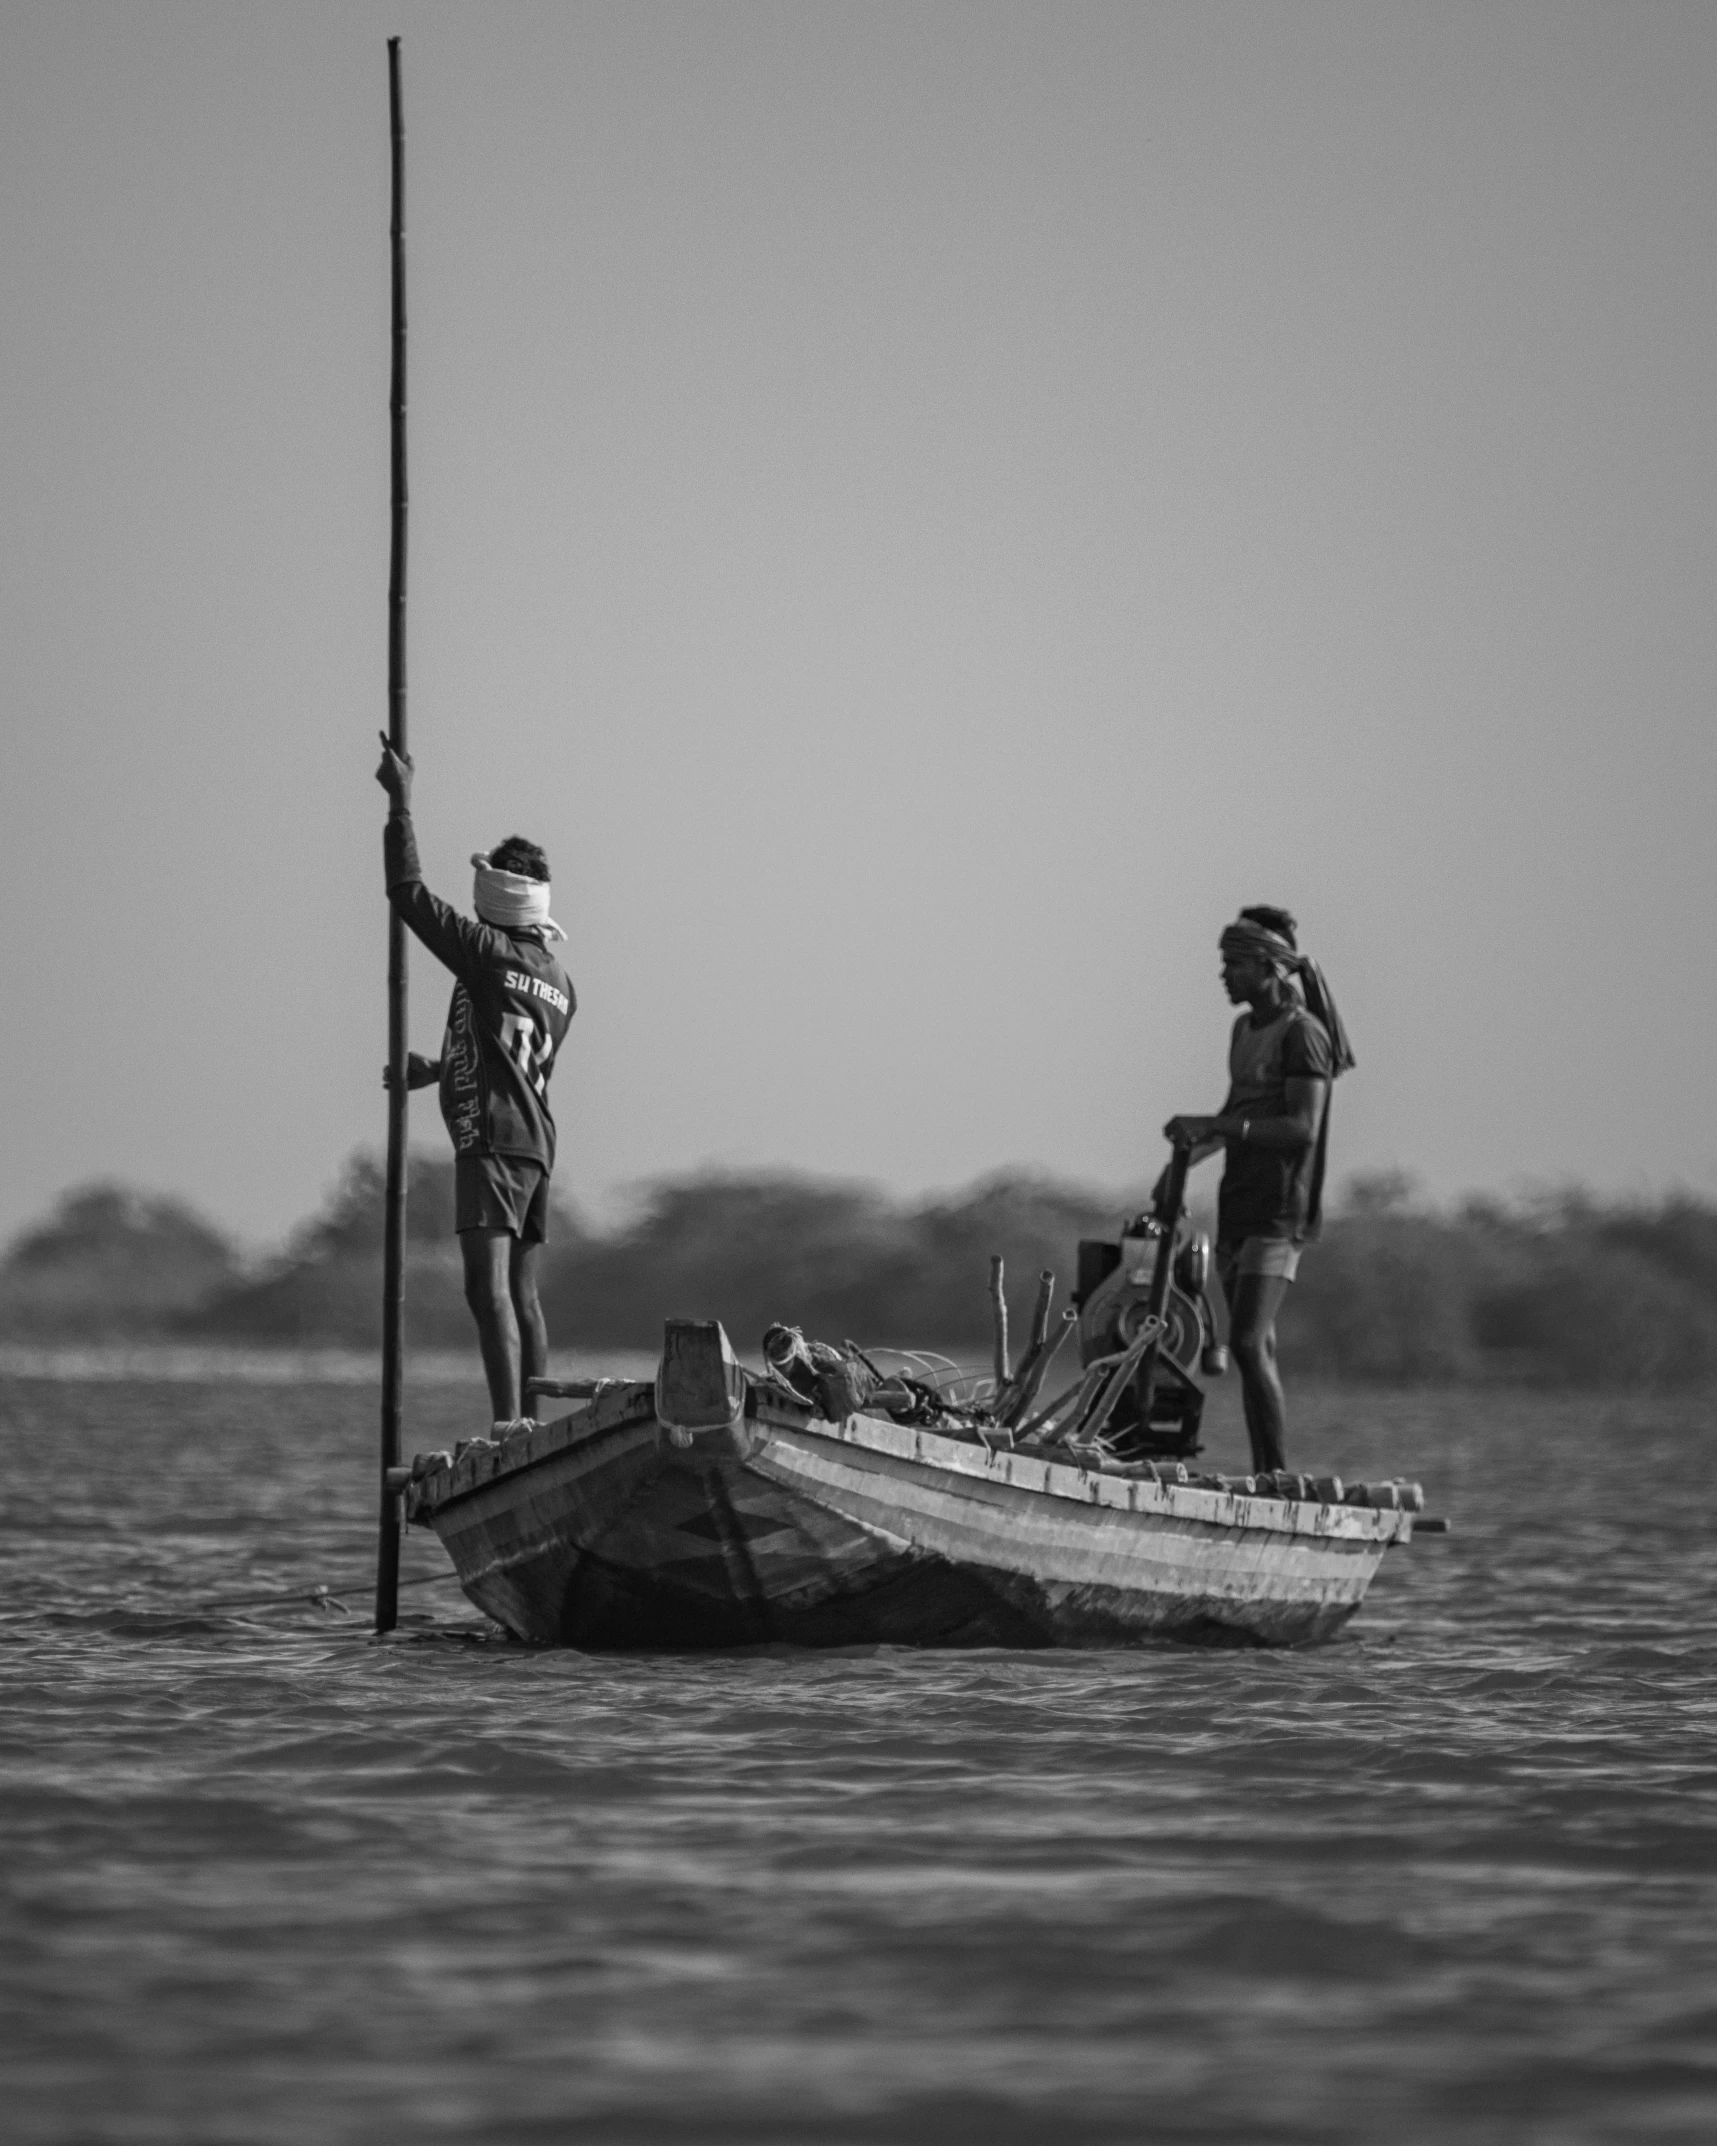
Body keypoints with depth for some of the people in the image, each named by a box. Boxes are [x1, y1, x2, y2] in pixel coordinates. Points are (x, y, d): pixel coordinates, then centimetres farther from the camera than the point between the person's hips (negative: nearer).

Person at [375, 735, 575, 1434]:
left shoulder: (487, 952, -7)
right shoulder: (561, 983, 16)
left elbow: (409, 892, -8)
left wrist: (400, 801, 0)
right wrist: (436, 1070, 41)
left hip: (491, 1138, -8)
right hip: (537, 1141, 8)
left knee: (489, 1286, -15)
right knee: (523, 1293, 12)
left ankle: (508, 1422, -25)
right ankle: (536, 1422, 10)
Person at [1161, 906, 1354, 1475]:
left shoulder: (1302, 1033, -11)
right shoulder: (1245, 1029, 17)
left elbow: (1302, 1129, -21)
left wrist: (1209, 1127, -24)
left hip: (1279, 1210, -9)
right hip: (1238, 1204, 9)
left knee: (1249, 1343, -19)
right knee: (1254, 1345, 7)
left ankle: (1280, 1477, -18)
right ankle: (1262, 1476, 9)